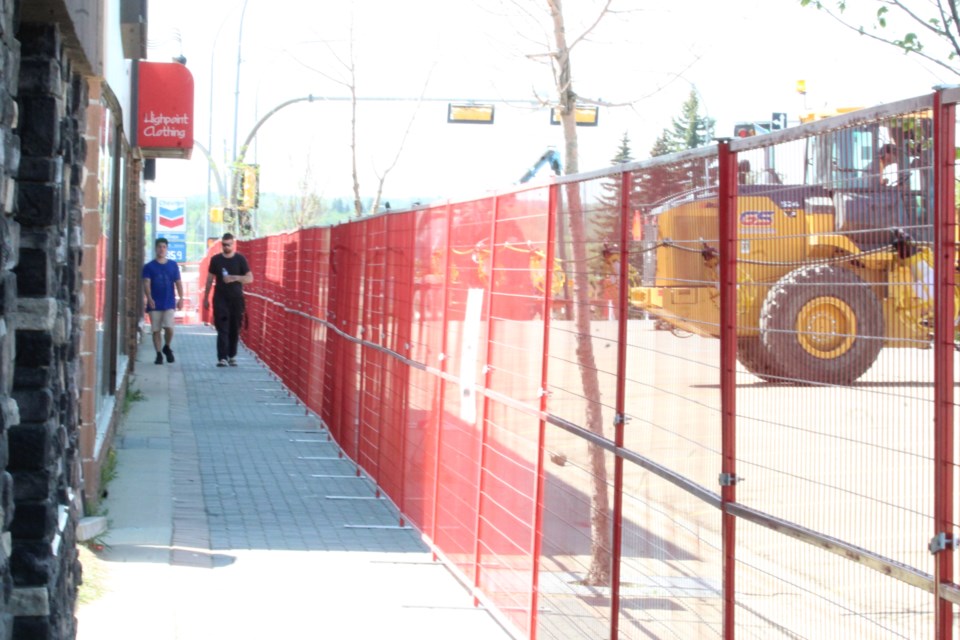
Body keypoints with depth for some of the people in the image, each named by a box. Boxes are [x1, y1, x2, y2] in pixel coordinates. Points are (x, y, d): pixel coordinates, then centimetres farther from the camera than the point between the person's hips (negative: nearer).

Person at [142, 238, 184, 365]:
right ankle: (159, 354, 12)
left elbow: (178, 282, 9)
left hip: (169, 303, 0)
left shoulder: (173, 265, 8)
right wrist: (149, 298, -21)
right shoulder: (149, 266, 3)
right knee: (156, 330, 2)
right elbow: (146, 283, -6)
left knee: (169, 328, -11)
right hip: (154, 304, 0)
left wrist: (181, 298, -2)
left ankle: (167, 347, 15)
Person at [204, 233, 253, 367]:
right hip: (220, 299, 0)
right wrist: (206, 298, 8)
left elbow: (250, 278, -3)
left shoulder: (240, 259, 0)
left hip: (236, 299, 0)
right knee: (222, 329, -8)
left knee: (234, 329, 5)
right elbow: (210, 279, 10)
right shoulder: (215, 260, 4)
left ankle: (232, 356, 19)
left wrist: (235, 278, -20)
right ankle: (222, 358, -14)